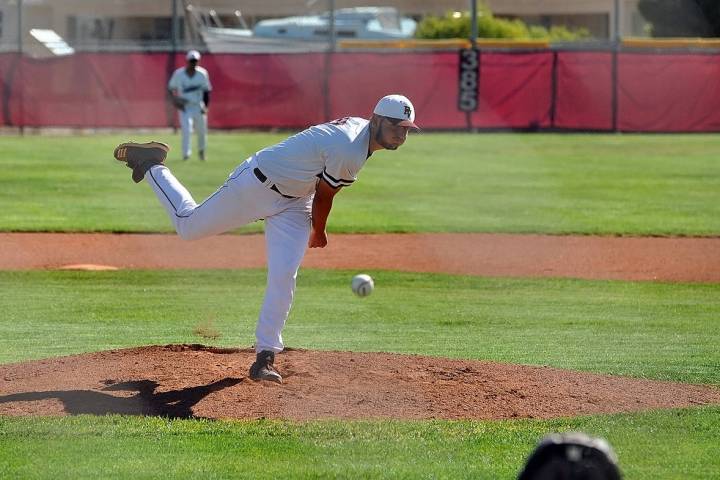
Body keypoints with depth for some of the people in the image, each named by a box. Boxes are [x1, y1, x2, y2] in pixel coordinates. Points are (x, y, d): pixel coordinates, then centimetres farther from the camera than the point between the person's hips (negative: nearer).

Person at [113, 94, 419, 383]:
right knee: (188, 226, 7)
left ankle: (265, 357, -1)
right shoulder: (348, 151, -31)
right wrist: (318, 233, 4)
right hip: (256, 186, -8)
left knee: (284, 276, -5)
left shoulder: (359, 126, -2)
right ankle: (150, 164, 27)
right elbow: (324, 196, -15)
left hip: (294, 201, 8)